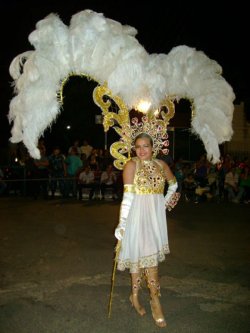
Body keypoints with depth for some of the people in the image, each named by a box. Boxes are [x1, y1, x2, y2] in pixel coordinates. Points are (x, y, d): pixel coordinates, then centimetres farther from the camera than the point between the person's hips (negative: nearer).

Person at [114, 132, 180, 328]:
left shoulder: (161, 164, 6)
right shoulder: (131, 165, -8)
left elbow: (173, 184, 24)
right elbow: (128, 195, -15)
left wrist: (165, 202, 14)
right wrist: (122, 223, -18)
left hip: (156, 216, 5)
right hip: (138, 216, -5)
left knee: (148, 255, 12)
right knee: (149, 256, -6)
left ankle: (135, 295, 29)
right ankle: (155, 301, 6)